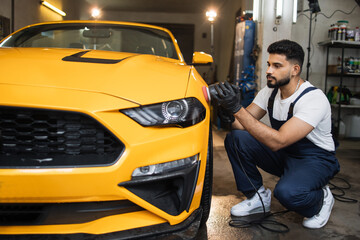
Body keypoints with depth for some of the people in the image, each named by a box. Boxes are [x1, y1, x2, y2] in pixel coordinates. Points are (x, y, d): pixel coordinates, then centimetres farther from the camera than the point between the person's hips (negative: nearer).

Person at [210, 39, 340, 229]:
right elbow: (243, 125, -5)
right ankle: (258, 197, 3)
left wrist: (237, 109, -41)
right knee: (235, 138, -14)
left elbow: (278, 141, -36)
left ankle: (321, 200, 1)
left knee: (287, 192, -37)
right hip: (282, 154, 7)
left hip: (316, 159, -6)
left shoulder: (313, 99, -27)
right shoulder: (270, 92, -4)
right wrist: (228, 111, -28)